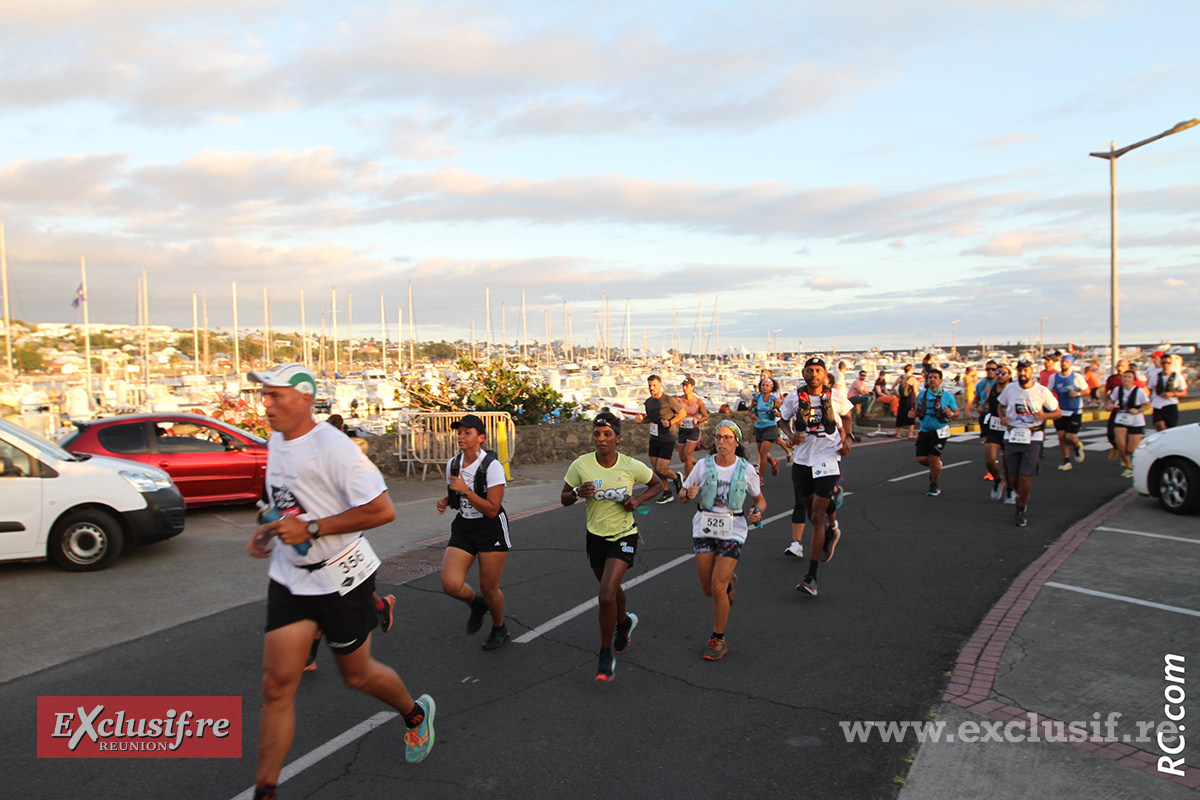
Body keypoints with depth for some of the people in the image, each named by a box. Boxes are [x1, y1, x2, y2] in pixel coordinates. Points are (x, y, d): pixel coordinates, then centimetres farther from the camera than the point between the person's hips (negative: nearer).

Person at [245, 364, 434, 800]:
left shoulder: (333, 447, -22)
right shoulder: (275, 442, 5)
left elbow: (382, 511, -25)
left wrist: (310, 528, -24)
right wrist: (270, 529, 5)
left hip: (340, 578, -6)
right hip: (289, 578, 6)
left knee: (357, 675, 12)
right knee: (277, 685, 1)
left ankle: (416, 714, 42)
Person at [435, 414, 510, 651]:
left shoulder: (492, 466, -16)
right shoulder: (452, 464, 3)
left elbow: (492, 509, -19)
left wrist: (466, 490, -25)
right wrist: (445, 501, -1)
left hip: (491, 530, -5)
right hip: (463, 529, 5)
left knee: (489, 588, 4)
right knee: (450, 584, -12)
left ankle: (499, 629, 34)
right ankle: (477, 604, 23)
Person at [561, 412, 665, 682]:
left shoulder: (632, 466, -14)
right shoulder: (581, 465, -12)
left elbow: (658, 484, 4)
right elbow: (564, 499, -1)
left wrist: (637, 500, -13)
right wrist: (578, 492, -24)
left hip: (624, 535, -3)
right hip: (596, 536, 3)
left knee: (606, 597, -17)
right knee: (611, 589, 23)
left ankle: (606, 655, 4)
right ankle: (624, 623, 57)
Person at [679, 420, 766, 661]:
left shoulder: (746, 469, -4)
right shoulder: (703, 465, -3)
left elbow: (760, 499, 9)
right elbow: (684, 493, 7)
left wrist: (758, 512, -13)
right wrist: (689, 494, -17)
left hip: (732, 531, -2)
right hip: (704, 529, 2)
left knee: (717, 588, -10)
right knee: (708, 589, 7)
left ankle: (718, 640, 10)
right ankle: (729, 580, 44)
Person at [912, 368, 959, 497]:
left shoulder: (947, 396, -3)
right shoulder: (922, 394, 7)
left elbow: (957, 412, 2)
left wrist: (951, 414, -21)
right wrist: (915, 413, -6)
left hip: (939, 432, -4)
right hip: (924, 430, 4)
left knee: (933, 458, -8)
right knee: (921, 459, -2)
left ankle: (934, 485, 13)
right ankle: (937, 465, 33)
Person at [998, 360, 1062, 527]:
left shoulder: (1042, 391, -4)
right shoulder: (1010, 388, 3)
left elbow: (1058, 412, 4)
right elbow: (1001, 406, 20)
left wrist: (1045, 416, -17)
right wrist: (1002, 418, -1)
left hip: (1032, 438, -3)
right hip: (1012, 436, 3)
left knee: (1025, 476, -10)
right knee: (1015, 476, 7)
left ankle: (1020, 511, 5)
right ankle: (1023, 497, 38)